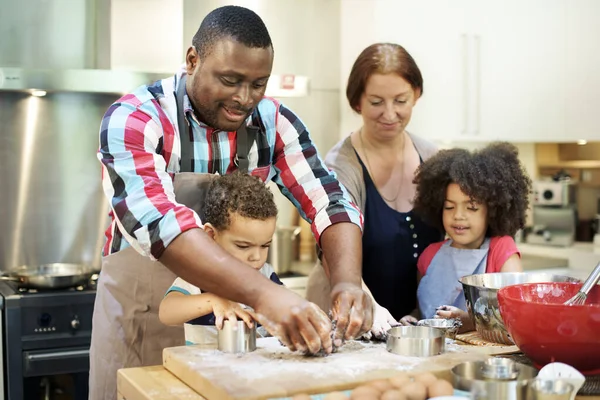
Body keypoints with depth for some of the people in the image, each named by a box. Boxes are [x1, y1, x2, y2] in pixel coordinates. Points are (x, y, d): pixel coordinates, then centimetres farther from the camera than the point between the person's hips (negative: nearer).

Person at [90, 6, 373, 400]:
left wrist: (348, 281, -32)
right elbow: (156, 220, -37)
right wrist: (264, 293, -48)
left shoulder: (273, 122, -8)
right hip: (144, 314, -3)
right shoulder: (132, 119, -22)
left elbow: (329, 202, -12)